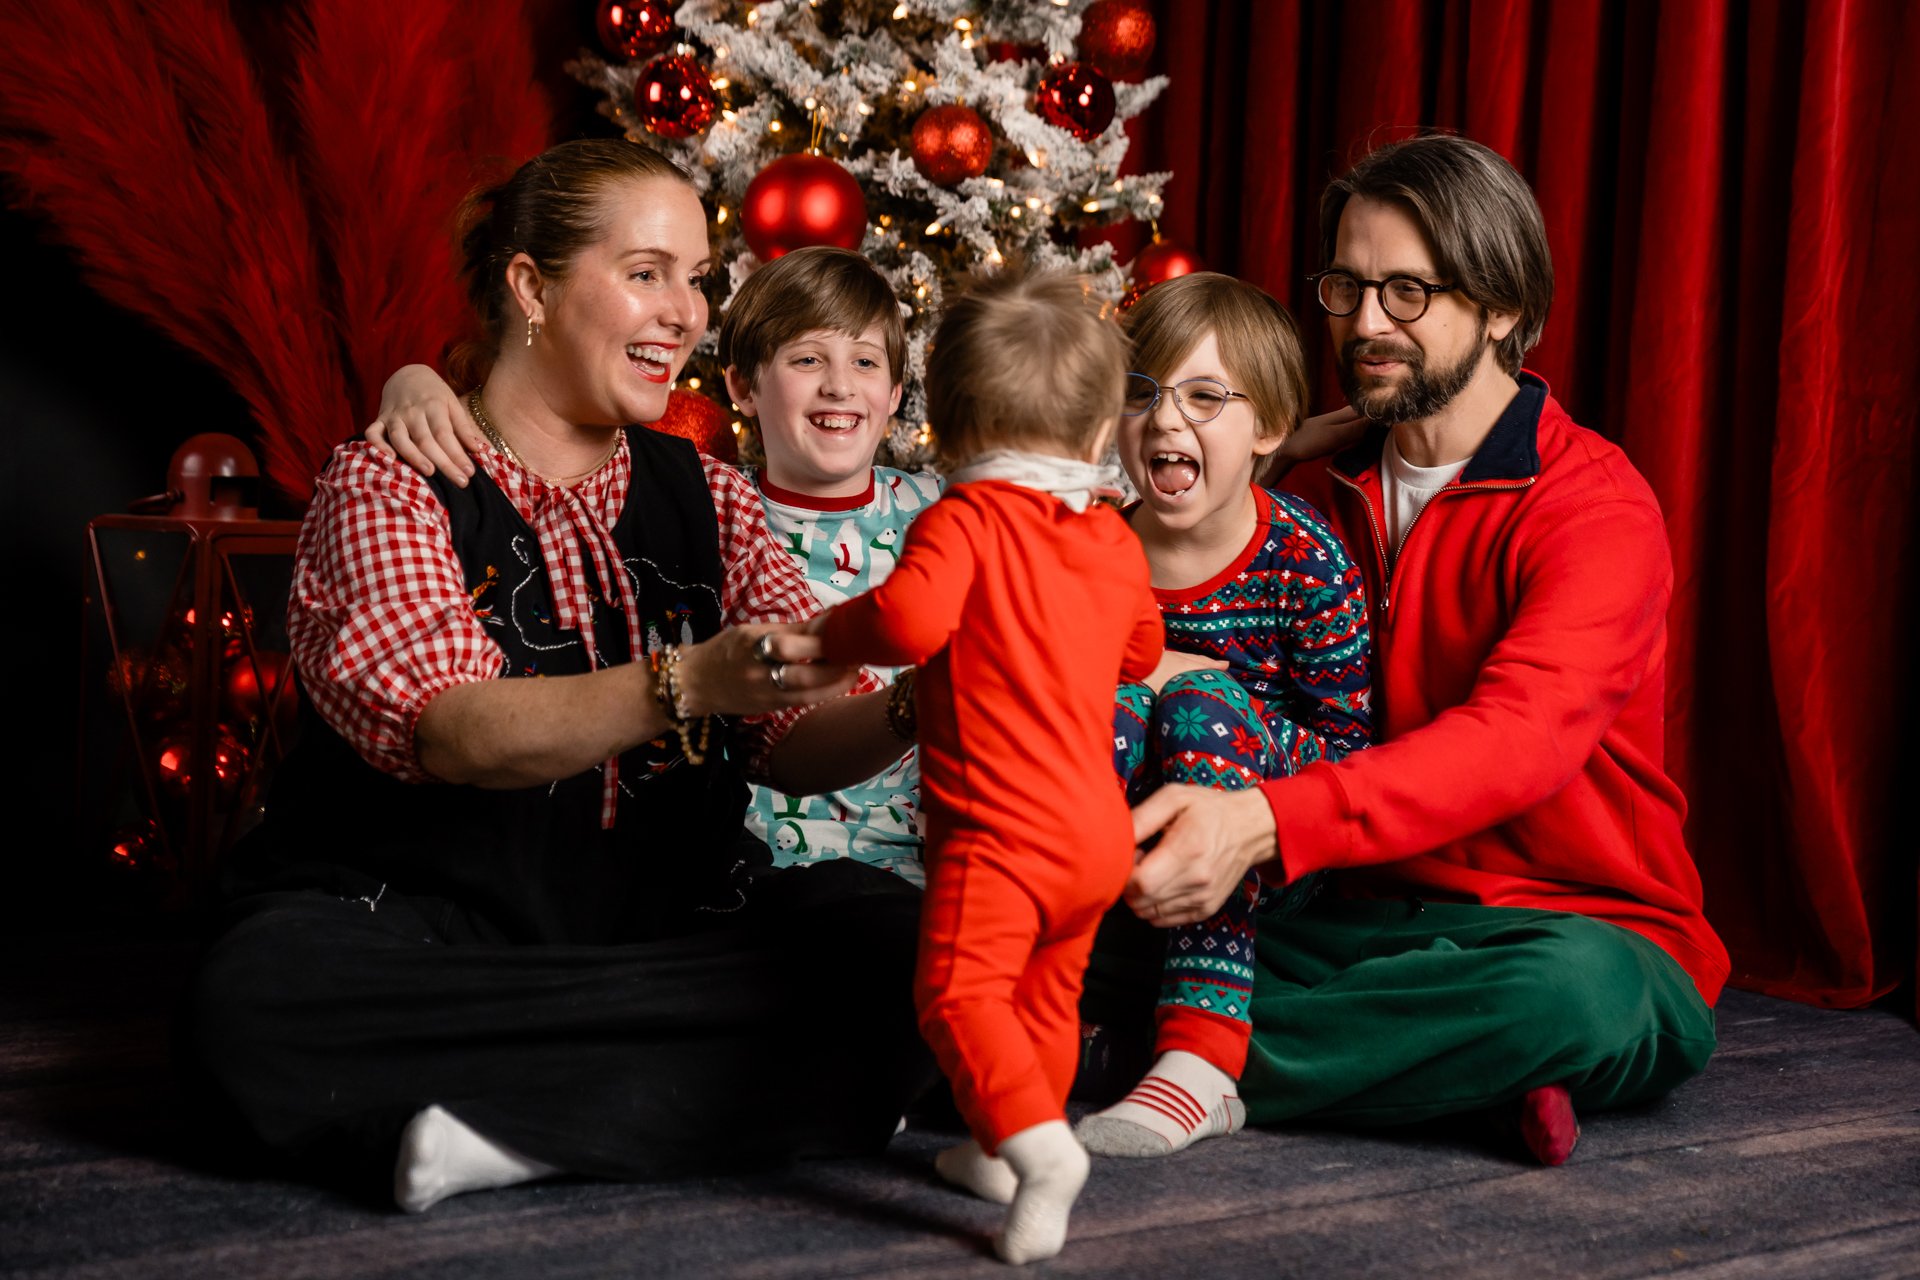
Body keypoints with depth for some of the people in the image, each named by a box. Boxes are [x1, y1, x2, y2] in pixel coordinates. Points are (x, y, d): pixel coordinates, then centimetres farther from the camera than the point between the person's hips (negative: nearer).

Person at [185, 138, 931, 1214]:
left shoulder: (707, 498, 12)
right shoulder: (390, 487, -3)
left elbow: (801, 742, 2)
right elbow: (452, 731, -21)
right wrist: (687, 685, -36)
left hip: (673, 911, 3)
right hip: (418, 920, -3)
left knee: (902, 943, -22)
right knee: (257, 1000, -35)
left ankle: (517, 1129, -22)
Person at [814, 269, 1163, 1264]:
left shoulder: (964, 519, -11)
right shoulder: (1114, 539, 12)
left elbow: (910, 619, -28)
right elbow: (1140, 653, 28)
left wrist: (834, 630, -8)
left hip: (1001, 827, -8)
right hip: (1099, 830, 8)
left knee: (958, 991, -12)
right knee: (1046, 997, 20)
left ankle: (1040, 1145, -27)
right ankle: (1003, 1154, 33)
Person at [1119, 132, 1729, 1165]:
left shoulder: (1596, 506, -12)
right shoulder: (1322, 496, 12)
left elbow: (1518, 737, -29)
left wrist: (1264, 822, -44)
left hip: (1584, 929, -4)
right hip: (1358, 919, 5)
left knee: (1573, 990, -41)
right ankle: (1456, 1065, -20)